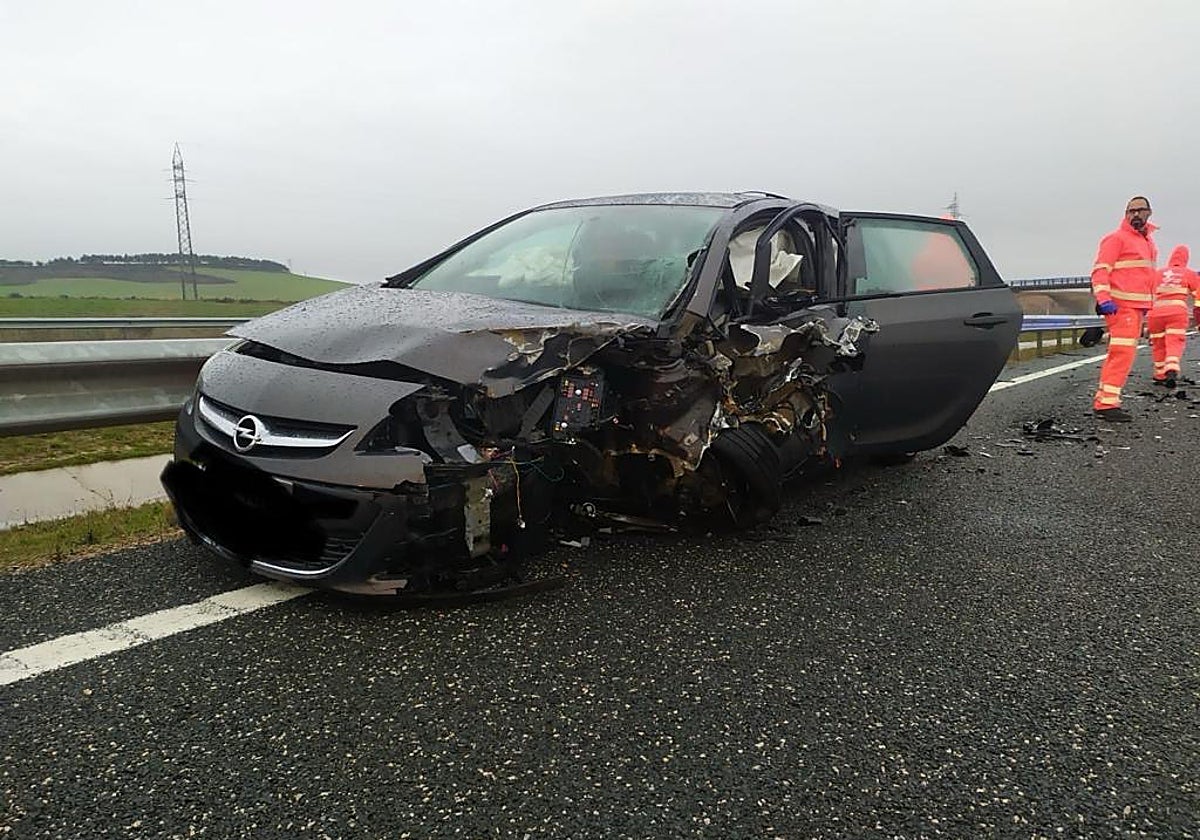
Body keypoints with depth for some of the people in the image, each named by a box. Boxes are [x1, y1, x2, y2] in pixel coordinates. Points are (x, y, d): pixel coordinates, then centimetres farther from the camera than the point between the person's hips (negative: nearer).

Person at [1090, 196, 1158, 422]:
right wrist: (1103, 299, -25)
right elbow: (1100, 270, -13)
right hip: (1120, 304, -9)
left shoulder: (1148, 241, 21)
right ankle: (1106, 403, -15)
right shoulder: (1117, 238, -5)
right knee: (1122, 352, -15)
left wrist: (1148, 303, 21)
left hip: (1138, 306, 9)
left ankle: (1103, 399, 16)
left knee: (1120, 352, 11)